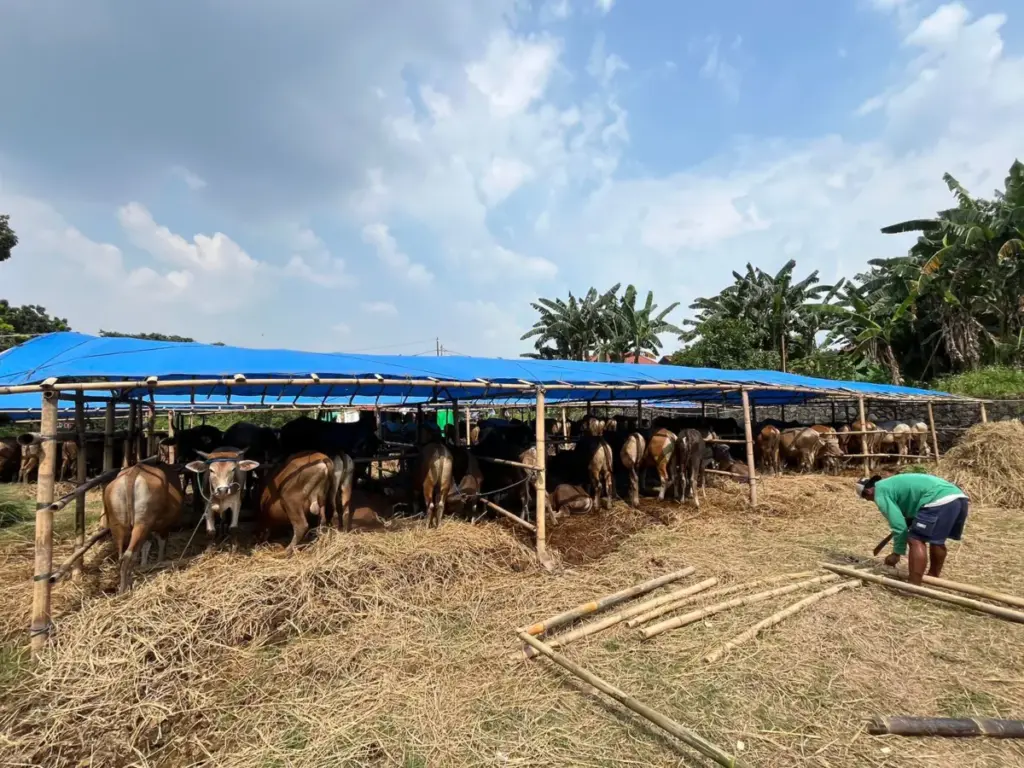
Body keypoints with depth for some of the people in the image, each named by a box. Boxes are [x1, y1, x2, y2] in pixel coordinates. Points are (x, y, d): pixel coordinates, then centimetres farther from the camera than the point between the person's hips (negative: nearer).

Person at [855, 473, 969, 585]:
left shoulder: (880, 493, 1)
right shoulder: (891, 483, 29)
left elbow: (898, 524, -3)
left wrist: (897, 552, 7)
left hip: (939, 500, -10)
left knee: (916, 540, -6)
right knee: (937, 540, 24)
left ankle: (914, 586, -9)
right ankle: (933, 577, 38)